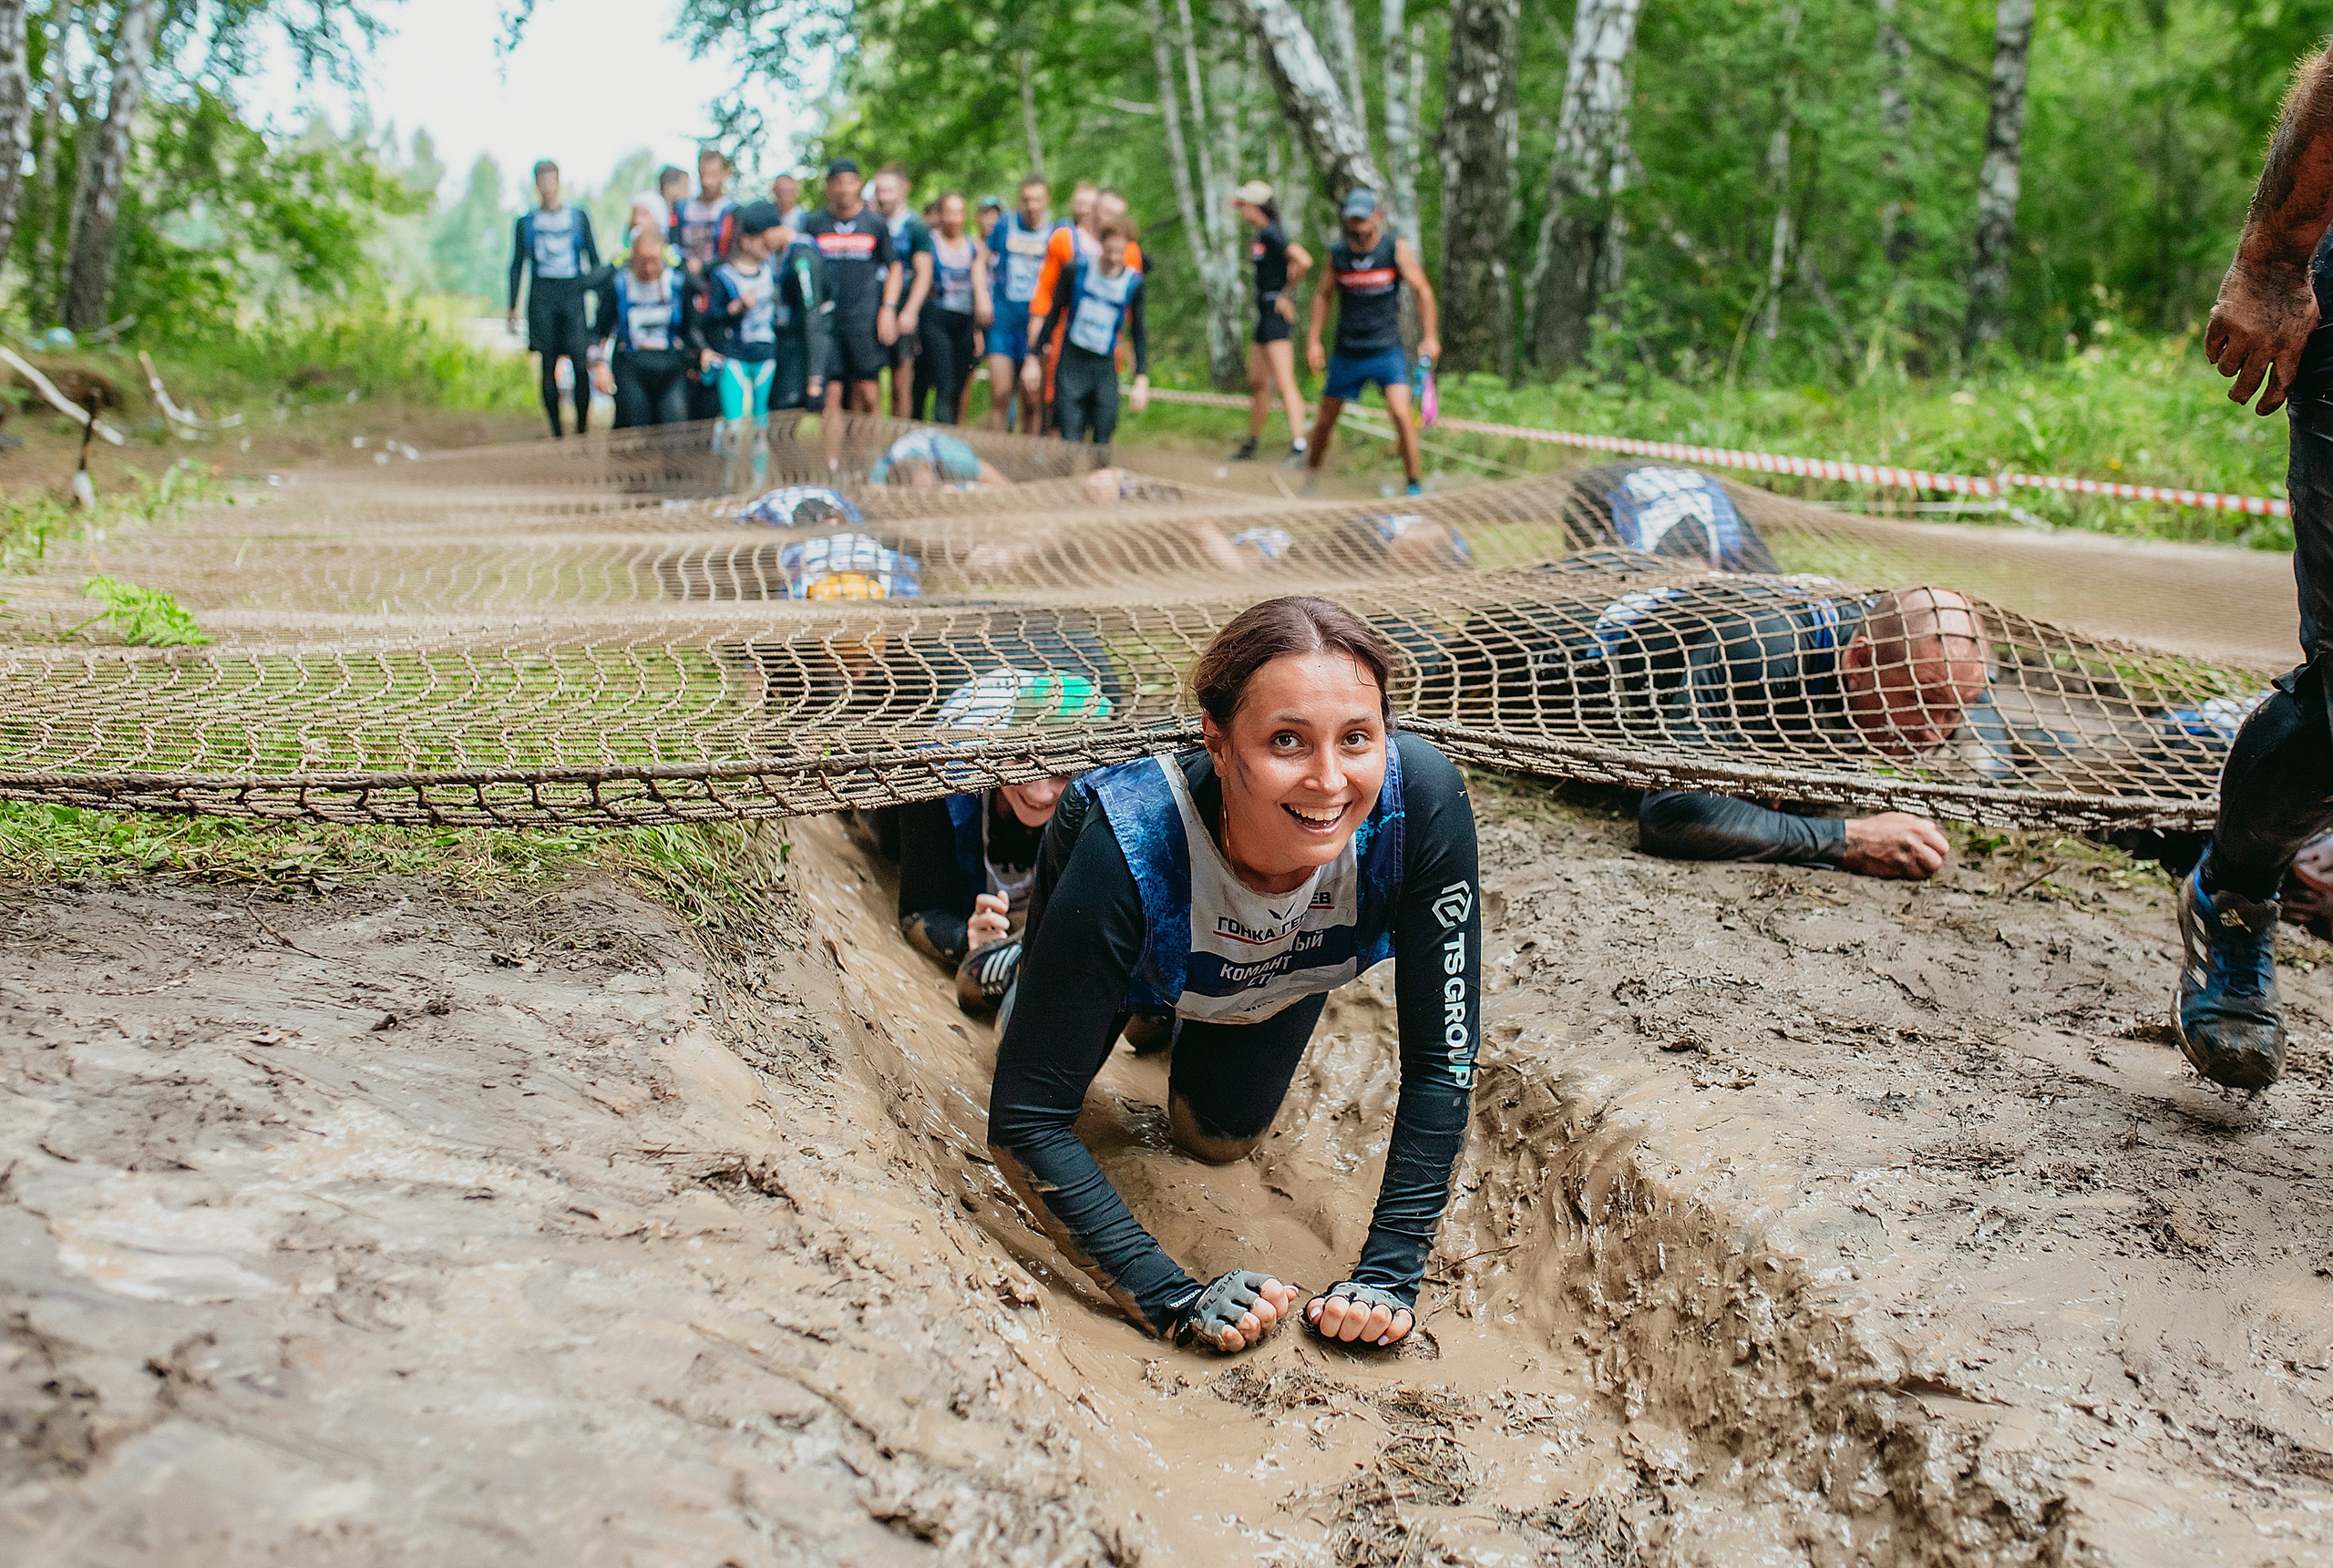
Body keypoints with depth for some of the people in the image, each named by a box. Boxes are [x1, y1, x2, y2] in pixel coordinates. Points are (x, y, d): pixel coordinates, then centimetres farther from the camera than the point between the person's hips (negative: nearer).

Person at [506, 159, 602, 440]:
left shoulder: (578, 217, 10)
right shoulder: (525, 222, 10)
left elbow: (594, 259, 12)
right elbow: (517, 265, 14)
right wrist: (512, 307, 9)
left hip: (574, 293, -1)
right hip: (542, 294, 1)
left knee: (580, 362, -13)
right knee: (548, 364, -1)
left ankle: (582, 425, -4)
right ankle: (556, 430, 5)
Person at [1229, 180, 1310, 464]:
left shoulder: (1271, 233, -14)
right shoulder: (1260, 236, 15)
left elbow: (1303, 261, -25)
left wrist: (1287, 294, -15)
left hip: (1277, 312, -10)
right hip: (1264, 314, 10)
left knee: (1285, 383, -15)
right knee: (1257, 382, 17)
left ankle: (1298, 445, -20)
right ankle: (1251, 444, 27)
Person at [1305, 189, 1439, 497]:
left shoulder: (1396, 247, -7)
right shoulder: (1337, 254, -1)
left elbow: (1422, 290, -2)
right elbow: (1323, 295, 12)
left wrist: (1430, 336, -6)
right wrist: (1313, 340, 7)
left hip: (1387, 350, -2)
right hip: (1347, 353, 2)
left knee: (1401, 414, -19)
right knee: (1325, 420, 9)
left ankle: (1414, 485, -7)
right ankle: (1310, 475, 33)